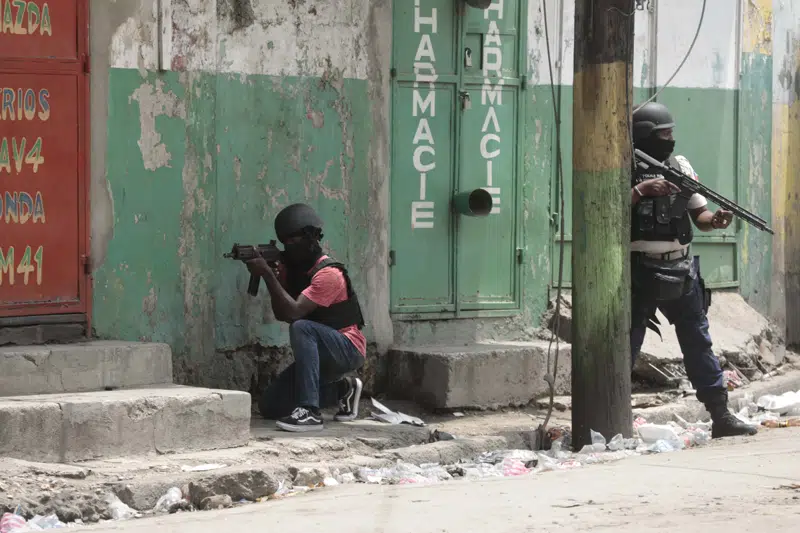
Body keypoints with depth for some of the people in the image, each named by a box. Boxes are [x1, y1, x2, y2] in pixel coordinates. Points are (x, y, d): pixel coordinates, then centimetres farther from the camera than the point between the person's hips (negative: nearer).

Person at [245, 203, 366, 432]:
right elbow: (281, 314, -4)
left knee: (301, 328, -36)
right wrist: (272, 274, -17)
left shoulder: (329, 274, -20)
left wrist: (267, 274, -30)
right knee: (269, 407, -1)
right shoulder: (290, 268, 5)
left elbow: (294, 312, -30)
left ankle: (310, 412, -40)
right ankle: (342, 389, 15)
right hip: (319, 355, 8)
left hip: (348, 350, -8)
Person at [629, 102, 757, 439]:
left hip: (680, 272, 4)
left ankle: (721, 416, 12)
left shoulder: (680, 166, 9)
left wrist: (715, 220, -13)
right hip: (638, 272, -4)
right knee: (626, 346, 1)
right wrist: (642, 190, -23)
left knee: (699, 342, 7)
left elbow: (699, 216, 8)